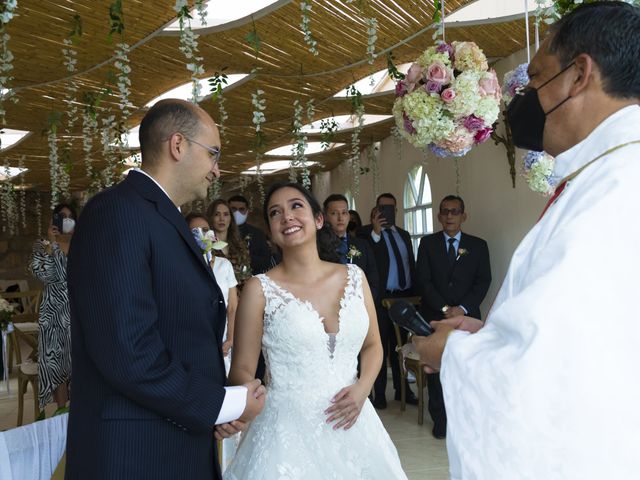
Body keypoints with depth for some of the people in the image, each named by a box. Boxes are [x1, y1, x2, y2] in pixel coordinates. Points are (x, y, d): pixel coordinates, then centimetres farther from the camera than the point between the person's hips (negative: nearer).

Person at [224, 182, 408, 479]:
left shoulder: (354, 277, 2)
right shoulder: (260, 289, -8)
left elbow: (372, 345, 10)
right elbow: (242, 370, -4)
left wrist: (362, 387, -7)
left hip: (351, 425, 4)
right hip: (289, 431, -3)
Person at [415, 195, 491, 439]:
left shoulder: (478, 245, 10)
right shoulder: (427, 243, 8)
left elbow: (483, 281, 3)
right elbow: (423, 280, 0)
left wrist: (463, 308, -10)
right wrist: (444, 308, -9)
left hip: (467, 316, 0)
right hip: (434, 317, 0)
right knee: (436, 369, 1)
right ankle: (440, 419, 12)